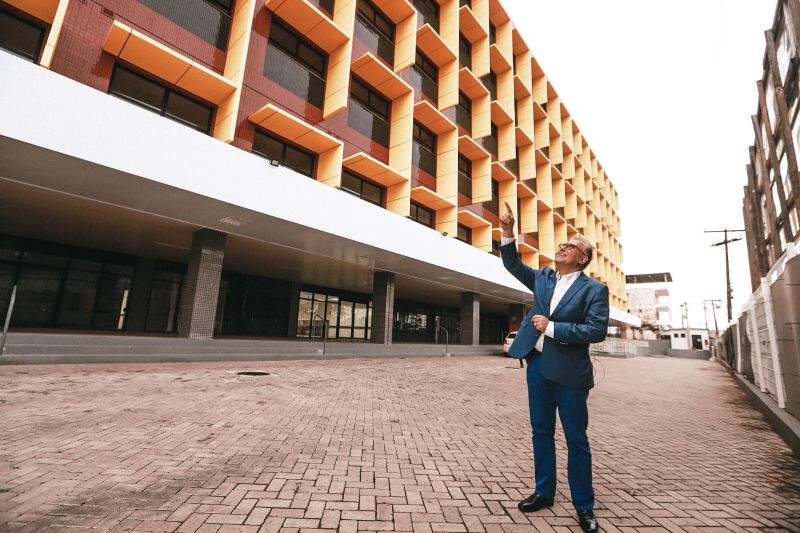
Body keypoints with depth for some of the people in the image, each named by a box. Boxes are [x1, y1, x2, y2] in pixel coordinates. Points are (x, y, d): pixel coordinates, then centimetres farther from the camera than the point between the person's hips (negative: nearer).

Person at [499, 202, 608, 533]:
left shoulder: (594, 289, -6)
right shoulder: (543, 278, 9)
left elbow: (597, 330, -15)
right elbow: (513, 265, 11)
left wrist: (551, 327, -18)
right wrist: (508, 233, -4)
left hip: (569, 371, -5)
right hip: (537, 364, 5)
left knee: (576, 439, 8)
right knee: (541, 432, 16)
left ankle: (583, 506, 26)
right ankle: (544, 492, 33)